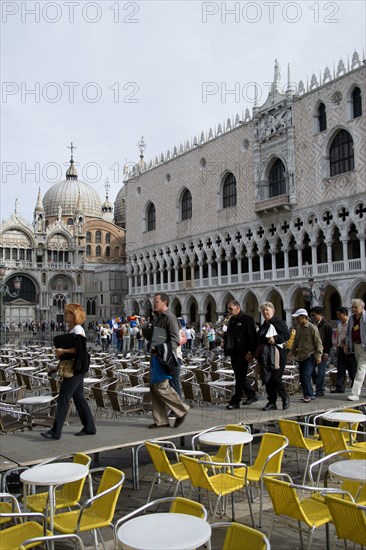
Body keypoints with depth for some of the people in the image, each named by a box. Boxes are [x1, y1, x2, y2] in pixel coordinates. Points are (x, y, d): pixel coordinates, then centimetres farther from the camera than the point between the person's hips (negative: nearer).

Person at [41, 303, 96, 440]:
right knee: (78, 397, 13)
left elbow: (80, 350, -22)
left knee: (63, 398, -8)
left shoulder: (78, 329, -13)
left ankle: (56, 431, -3)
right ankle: (89, 427, 20)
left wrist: (63, 351, -25)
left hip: (76, 368, -10)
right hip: (71, 368, 10)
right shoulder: (70, 329, 15)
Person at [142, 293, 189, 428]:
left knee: (161, 387, -11)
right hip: (156, 356, 9)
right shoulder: (156, 318, 17)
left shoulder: (170, 318, -11)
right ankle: (161, 420, 17)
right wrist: (145, 329, 2)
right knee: (154, 388, 9)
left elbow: (175, 339, -17)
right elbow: (151, 337, 21)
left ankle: (181, 410, 8)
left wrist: (164, 350, -28)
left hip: (164, 358, -9)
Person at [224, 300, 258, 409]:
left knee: (240, 377, -4)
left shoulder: (247, 319, -9)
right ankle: (251, 395, 28)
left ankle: (235, 401, 0)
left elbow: (252, 336, -15)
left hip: (243, 353, -9)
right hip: (234, 352, 9)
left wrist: (250, 352, -20)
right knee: (239, 377, 13)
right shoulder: (231, 320, 16)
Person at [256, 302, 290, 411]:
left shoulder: (279, 322, -3)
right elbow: (259, 340, 26)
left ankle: (285, 398, 13)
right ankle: (271, 402, 13)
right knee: (267, 379, 5)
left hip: (277, 355, -7)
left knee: (275, 378, -10)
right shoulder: (263, 325, 20)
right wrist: (258, 354, 14)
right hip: (265, 356, 7)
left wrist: (275, 339, -19)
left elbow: (287, 335, -10)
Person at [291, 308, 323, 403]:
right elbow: (296, 341, 23)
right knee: (302, 377, 7)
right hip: (301, 356, 7)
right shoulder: (298, 328, 11)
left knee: (306, 375, -16)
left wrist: (319, 355, -14)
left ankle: (308, 395, -7)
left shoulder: (312, 327, -9)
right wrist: (293, 351, 19)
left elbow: (318, 342, -10)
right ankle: (309, 395, 18)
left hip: (310, 356, -7)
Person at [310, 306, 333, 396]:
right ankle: (321, 385, 23)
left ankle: (320, 390, 6)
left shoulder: (326, 325, -6)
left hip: (322, 352, -6)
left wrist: (326, 352, -12)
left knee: (321, 371, -2)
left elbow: (329, 340, -7)